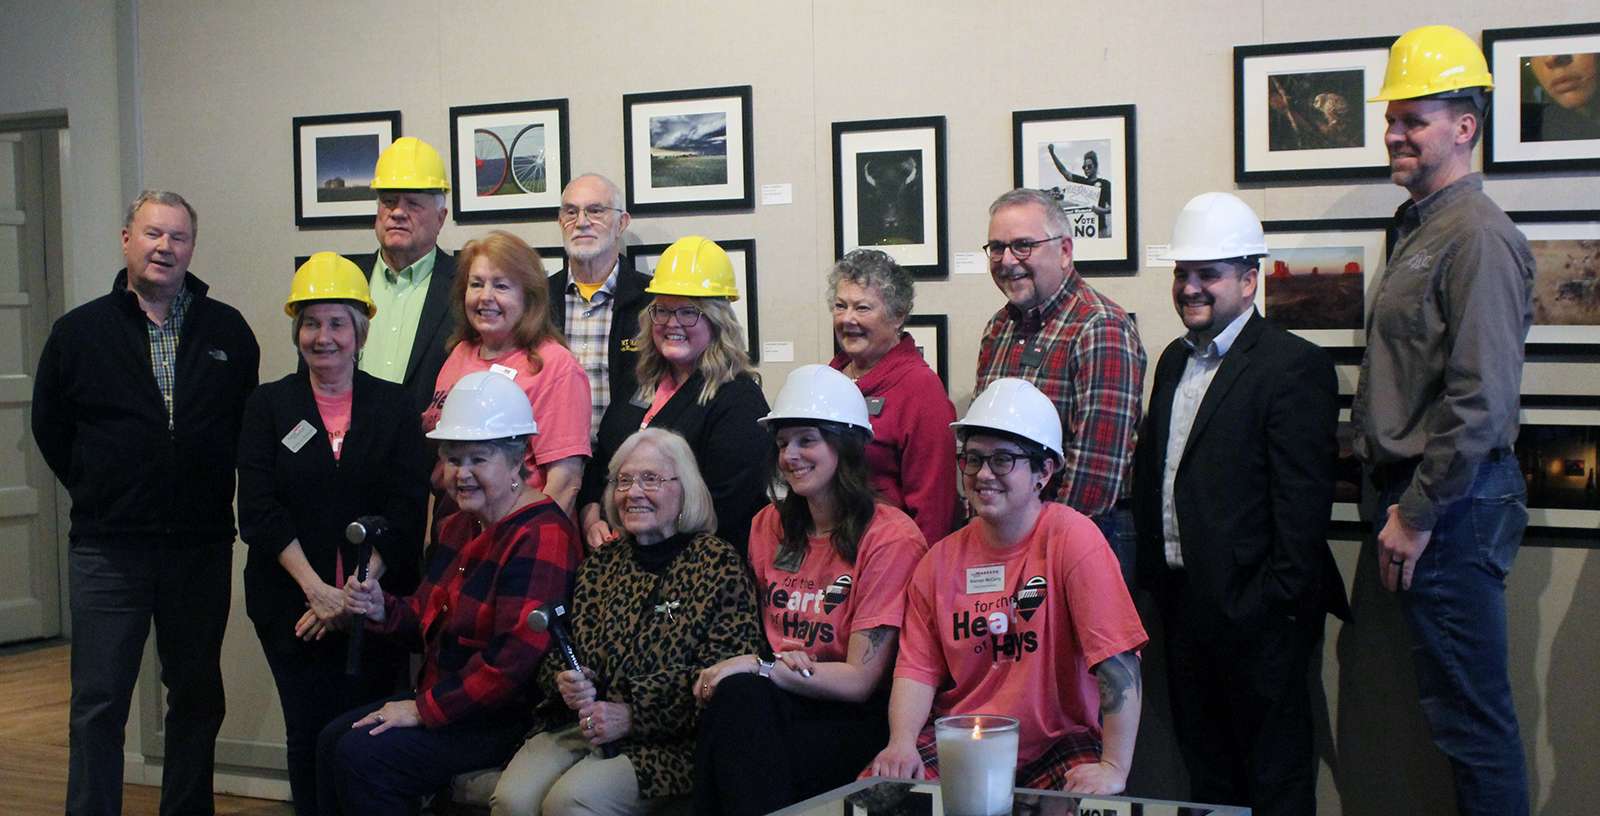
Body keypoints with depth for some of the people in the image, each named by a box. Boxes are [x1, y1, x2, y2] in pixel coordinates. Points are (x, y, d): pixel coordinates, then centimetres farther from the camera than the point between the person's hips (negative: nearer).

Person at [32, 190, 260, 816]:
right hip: (107, 548, -1)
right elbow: (50, 429, 10)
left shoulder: (228, 331, 4)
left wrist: (213, 490, 7)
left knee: (197, 696, 12)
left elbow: (249, 422, 12)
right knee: (98, 703, -1)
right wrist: (101, 494, 9)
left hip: (202, 546, 2)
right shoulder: (79, 332, 2)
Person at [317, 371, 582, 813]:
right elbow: (431, 625, 20)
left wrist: (426, 708, -19)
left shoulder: (541, 536, -19)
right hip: (441, 698, 9)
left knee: (363, 756, -19)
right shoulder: (459, 527, 13)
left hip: (508, 718, -9)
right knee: (331, 740, -2)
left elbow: (516, 656, -27)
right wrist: (383, 610, -2)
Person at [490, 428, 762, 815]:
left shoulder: (719, 563, -1)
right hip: (577, 722, 5)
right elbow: (556, 651, 19)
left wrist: (631, 715, -15)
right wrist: (565, 680, -7)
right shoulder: (600, 564, 17)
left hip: (666, 737, -4)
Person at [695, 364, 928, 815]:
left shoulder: (890, 538, -7)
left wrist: (761, 668, -13)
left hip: (856, 724, -5)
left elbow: (859, 680, -10)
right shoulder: (770, 525, 14)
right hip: (771, 705, 5)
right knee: (737, 695, -31)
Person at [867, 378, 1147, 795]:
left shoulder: (1071, 538, -11)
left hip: (1058, 744, -3)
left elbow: (1117, 659, -18)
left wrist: (1114, 768, -24)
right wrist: (901, 742, -14)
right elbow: (919, 667, 5)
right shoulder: (940, 561, 4)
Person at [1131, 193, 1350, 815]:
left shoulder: (1295, 367, -12)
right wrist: (1152, 573, 11)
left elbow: (1303, 500, -16)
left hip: (1255, 609, -8)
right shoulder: (1175, 360, 14)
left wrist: (1275, 601, -19)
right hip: (1183, 600, 8)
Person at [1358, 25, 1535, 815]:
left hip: (1451, 509, -9)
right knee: (1457, 707, 14)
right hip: (1412, 495, 9)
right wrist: (1388, 502, 15)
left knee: (1471, 714, -3)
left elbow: (1480, 400, -20)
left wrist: (1416, 513, -16)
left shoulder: (1478, 235, -14)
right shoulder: (1418, 228, 16)